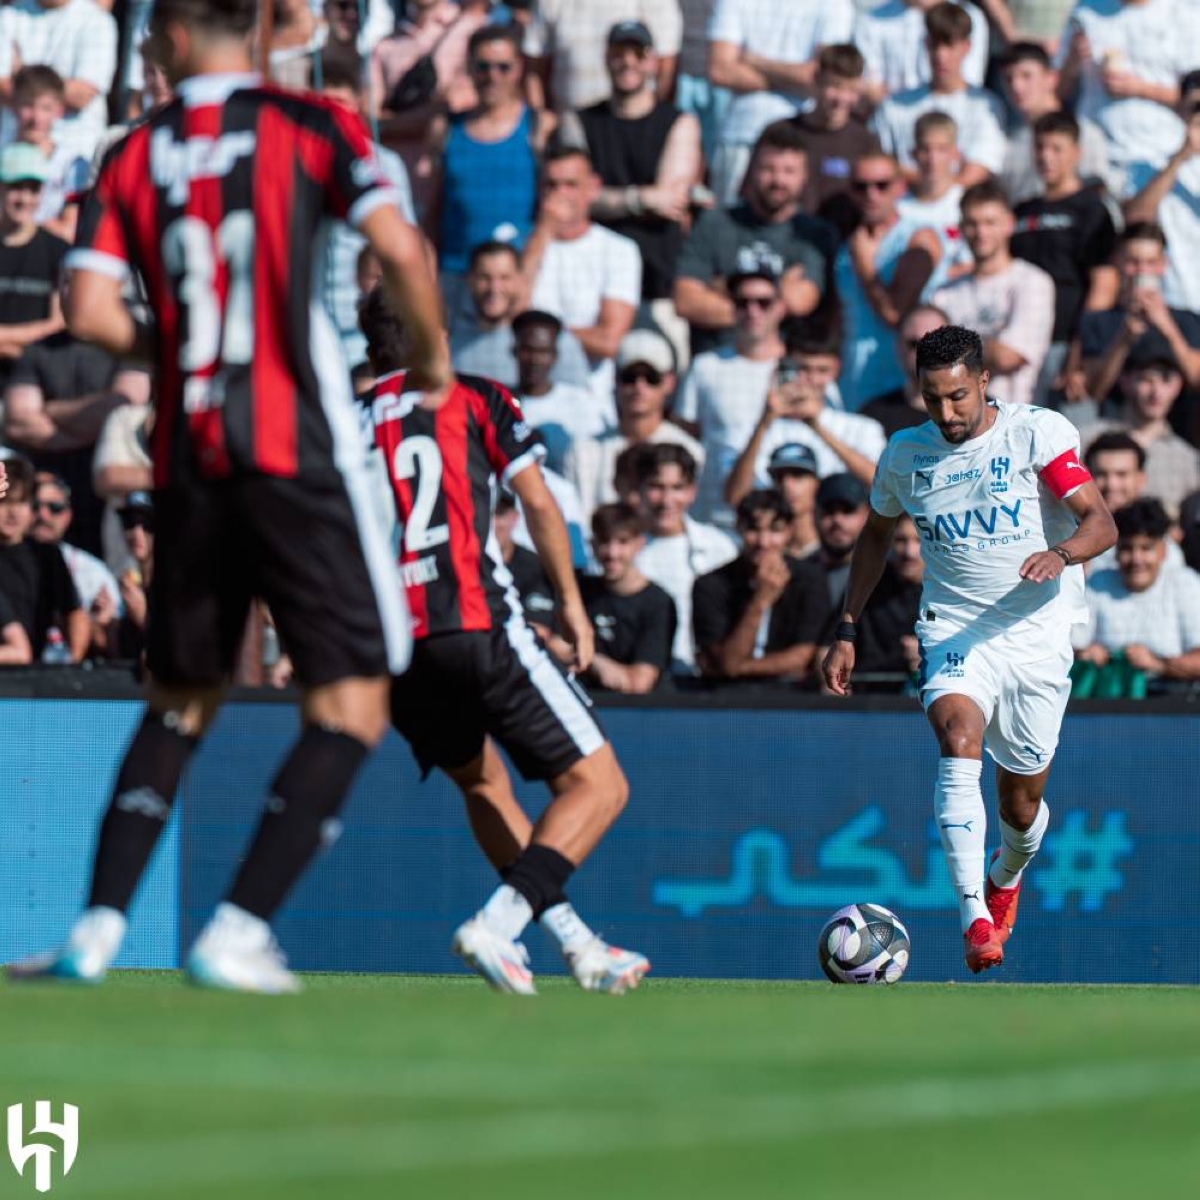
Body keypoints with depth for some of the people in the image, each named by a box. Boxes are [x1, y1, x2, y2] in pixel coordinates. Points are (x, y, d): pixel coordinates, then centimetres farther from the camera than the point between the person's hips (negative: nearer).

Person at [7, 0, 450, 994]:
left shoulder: (137, 155, 8)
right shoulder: (309, 125, 0)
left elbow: (91, 312, -1)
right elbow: (397, 246, -13)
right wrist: (433, 352, 4)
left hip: (187, 456, 4)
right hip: (299, 453, -4)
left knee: (183, 697, 18)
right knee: (352, 701, 1)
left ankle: (97, 930, 9)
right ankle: (236, 932, -10)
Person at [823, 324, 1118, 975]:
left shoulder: (1038, 432, -9)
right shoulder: (905, 454, 2)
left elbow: (1101, 523, -16)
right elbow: (876, 535, 20)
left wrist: (1062, 553, -38)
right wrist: (847, 630, 16)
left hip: (1037, 637, -1)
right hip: (954, 633, 1)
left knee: (1022, 801, 8)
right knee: (959, 739, -30)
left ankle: (1005, 878, 47)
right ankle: (975, 918, -38)